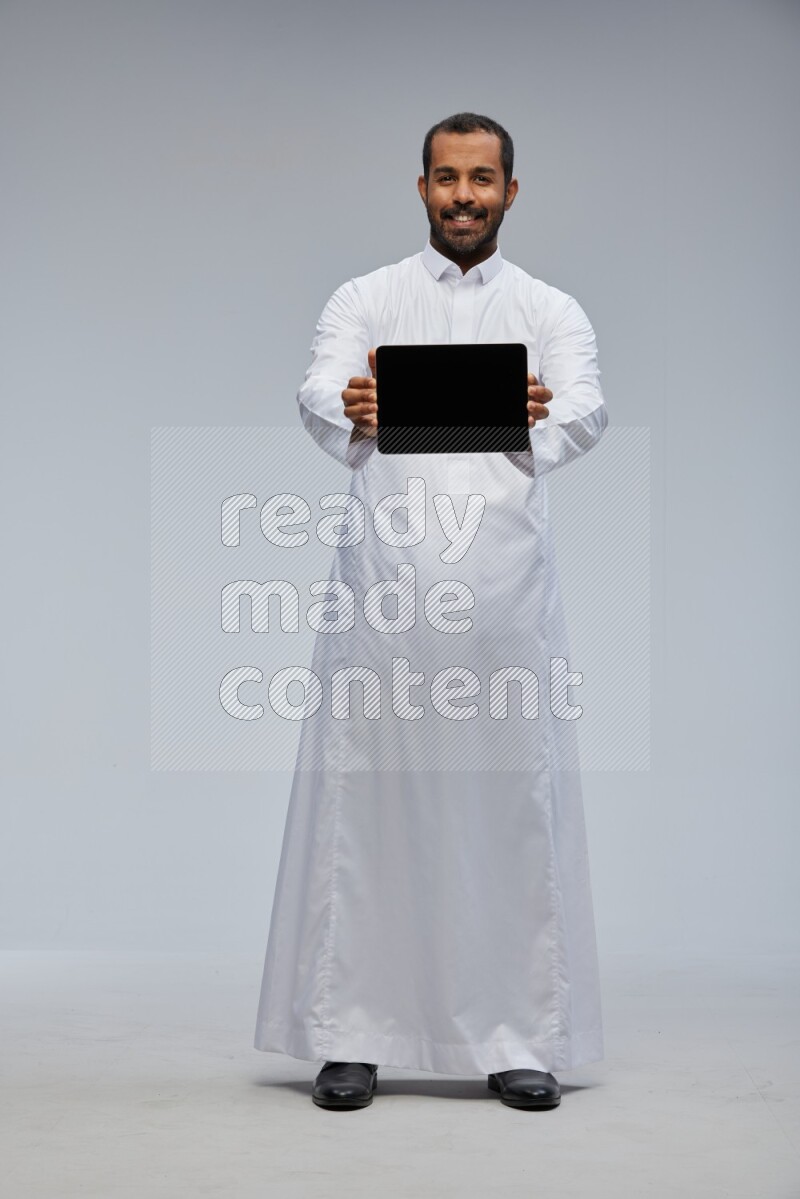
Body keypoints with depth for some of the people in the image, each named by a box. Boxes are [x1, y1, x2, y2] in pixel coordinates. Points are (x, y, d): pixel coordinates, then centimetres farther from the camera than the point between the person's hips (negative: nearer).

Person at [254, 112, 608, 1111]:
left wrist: (541, 422, -31)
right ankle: (349, 1036, 10)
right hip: (384, 577, 0)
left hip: (506, 586, 0)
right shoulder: (365, 301, 12)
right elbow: (318, 398, -7)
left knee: (514, 809, 2)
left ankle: (521, 1040, 11)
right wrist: (350, 418, -32)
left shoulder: (552, 312, 12)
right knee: (364, 804, 1)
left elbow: (586, 416, -7)